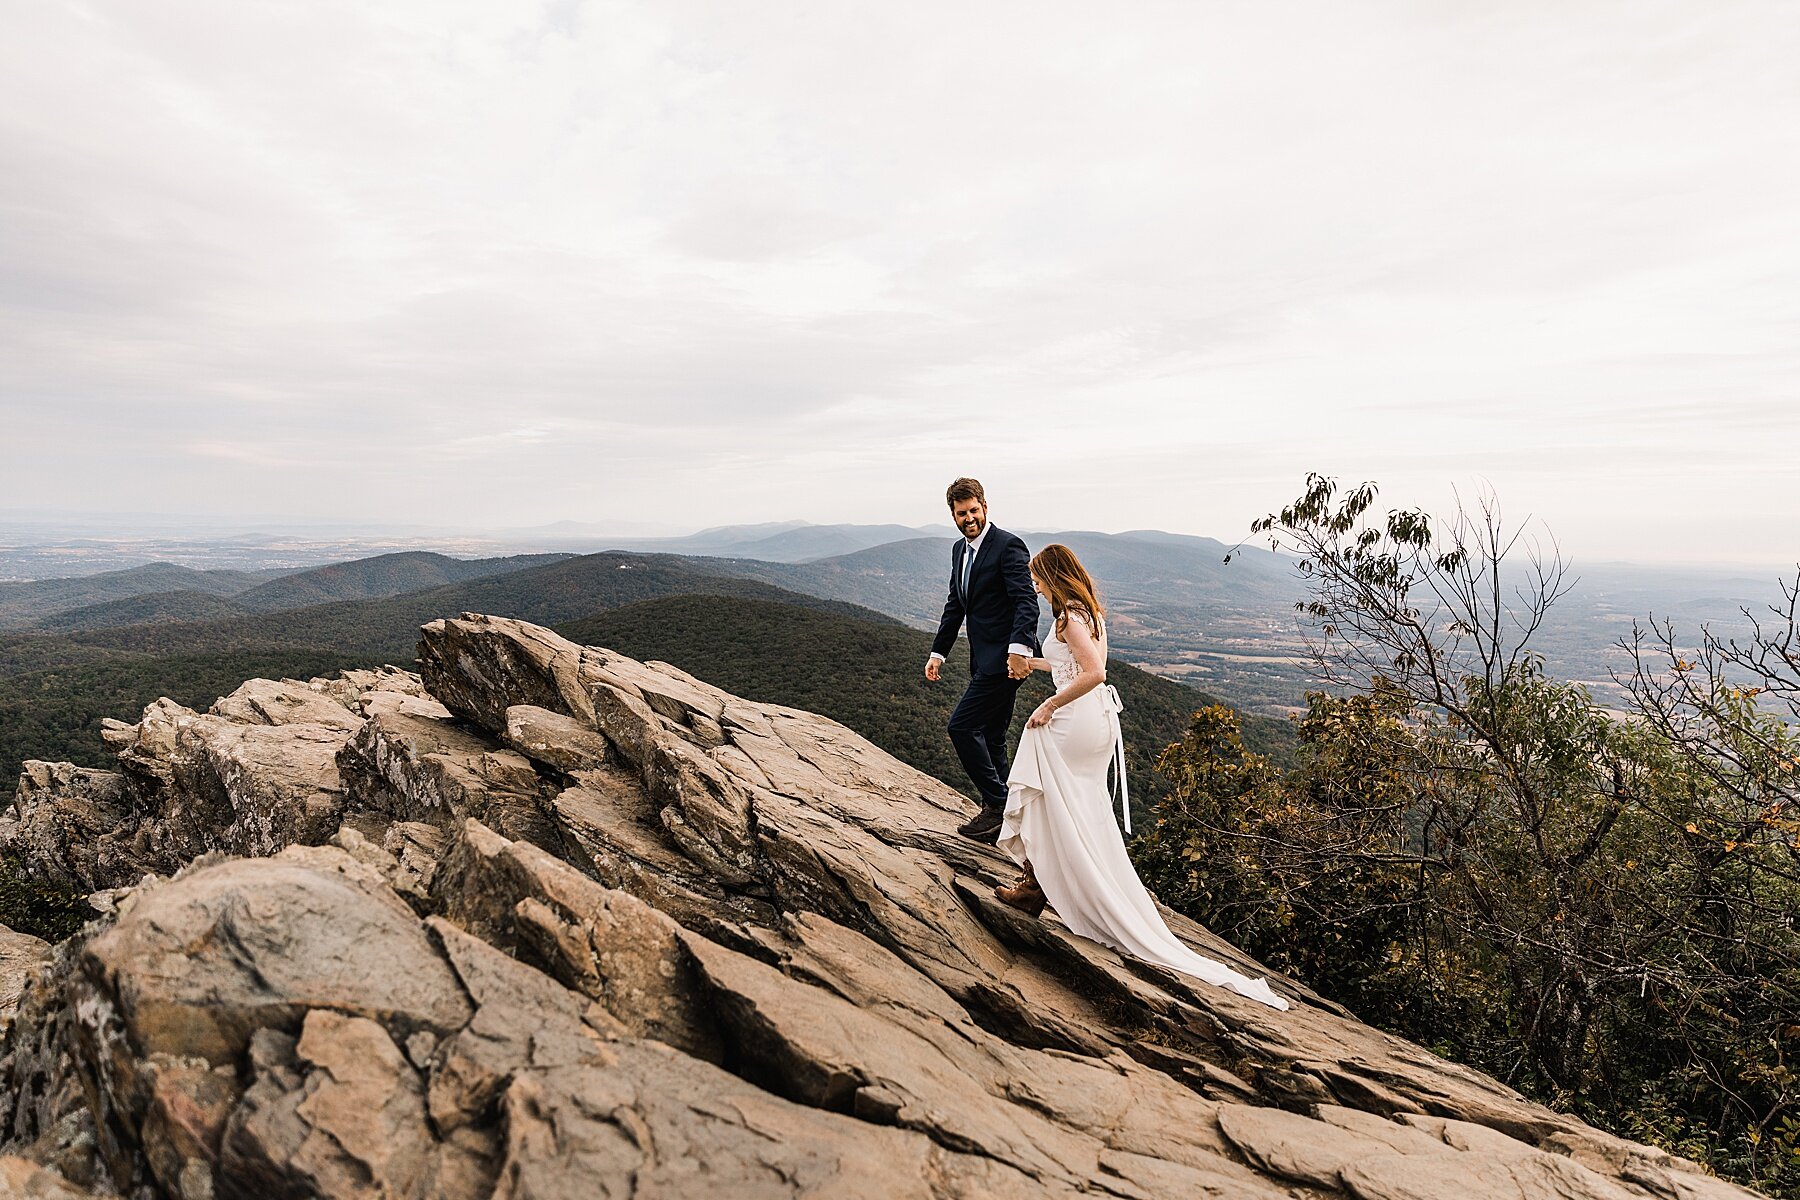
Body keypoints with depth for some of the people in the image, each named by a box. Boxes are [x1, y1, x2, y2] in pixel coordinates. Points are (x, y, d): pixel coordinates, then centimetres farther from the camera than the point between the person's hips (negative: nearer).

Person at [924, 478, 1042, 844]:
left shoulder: (1007, 545, -13)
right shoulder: (959, 549, 14)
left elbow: (1026, 601, -22)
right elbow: (955, 605, 21)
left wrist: (1019, 649, -34)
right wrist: (938, 652, 18)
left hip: (1005, 658, -9)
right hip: (983, 659, 9)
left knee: (962, 725, -11)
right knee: (990, 738, 14)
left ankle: (996, 804, 2)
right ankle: (999, 816, 25)